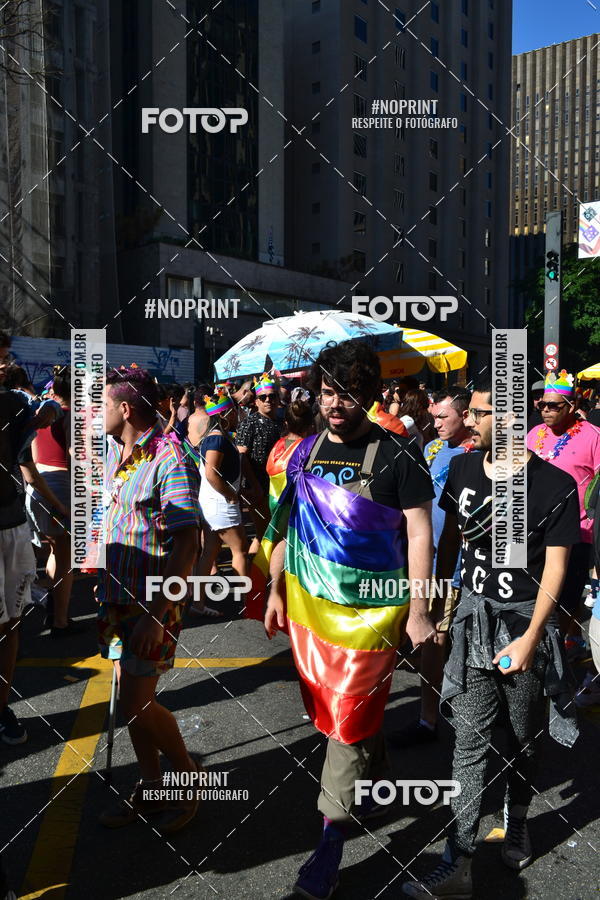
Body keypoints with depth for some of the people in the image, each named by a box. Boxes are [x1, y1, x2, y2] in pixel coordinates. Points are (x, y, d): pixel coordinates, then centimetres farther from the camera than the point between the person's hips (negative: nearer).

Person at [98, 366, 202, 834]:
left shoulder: (170, 460, -19)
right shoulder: (112, 451, 7)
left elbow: (187, 545, -22)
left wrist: (156, 614, -25)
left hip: (153, 599, -8)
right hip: (116, 593, 8)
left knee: (138, 704, -4)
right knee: (133, 696, 15)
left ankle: (189, 776, 22)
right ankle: (151, 786, 33)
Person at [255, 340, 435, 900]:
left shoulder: (397, 456, -11)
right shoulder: (306, 452, 4)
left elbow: (419, 534, -9)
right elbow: (287, 524, 12)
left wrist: (417, 611, -12)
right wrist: (275, 590, 11)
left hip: (370, 608, -5)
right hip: (309, 602, 6)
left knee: (349, 717, -1)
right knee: (328, 704, 18)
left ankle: (332, 841, 11)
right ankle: (377, 785, 44)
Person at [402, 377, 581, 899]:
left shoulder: (554, 486, -13)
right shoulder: (463, 469, -1)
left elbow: (555, 565, -11)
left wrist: (530, 638, -17)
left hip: (526, 620, -2)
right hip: (474, 617, 2)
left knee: (524, 738, 15)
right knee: (470, 742, 1)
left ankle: (517, 825, 42)